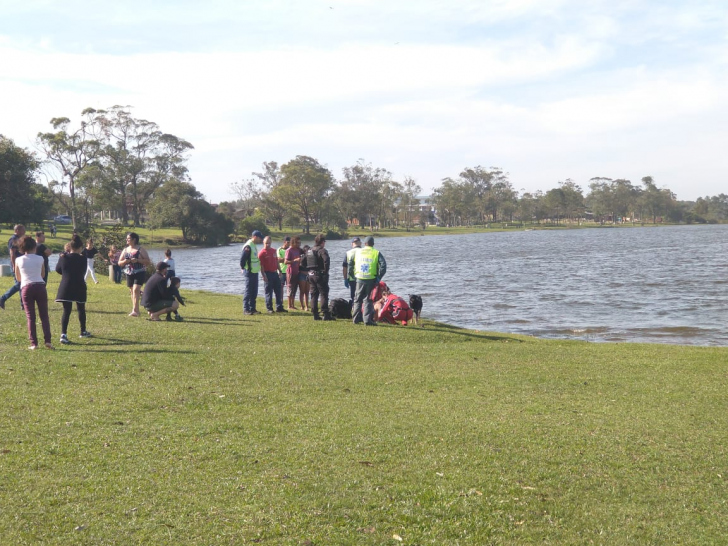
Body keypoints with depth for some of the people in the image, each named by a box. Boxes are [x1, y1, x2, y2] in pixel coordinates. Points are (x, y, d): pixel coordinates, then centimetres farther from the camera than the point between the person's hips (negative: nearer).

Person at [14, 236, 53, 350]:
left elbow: (18, 278, 12)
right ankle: (47, 341, -5)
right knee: (44, 316, 6)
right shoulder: (40, 259, 2)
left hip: (26, 288, 0)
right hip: (40, 286, 0)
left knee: (30, 317, 5)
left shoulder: (18, 260, 2)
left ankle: (33, 343, 1)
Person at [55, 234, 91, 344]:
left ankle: (63, 334, -15)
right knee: (81, 309, 18)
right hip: (79, 288, -1)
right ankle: (83, 331, 33)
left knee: (66, 311, 0)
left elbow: (58, 270, 11)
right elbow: (83, 273, 4)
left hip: (65, 288, 1)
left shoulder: (63, 257, -3)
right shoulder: (82, 259, -8)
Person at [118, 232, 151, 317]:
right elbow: (119, 263, 15)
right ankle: (136, 310, 17)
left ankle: (135, 310, -25)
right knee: (132, 291, 9)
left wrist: (138, 260, -20)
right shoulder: (125, 250, 12)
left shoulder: (140, 249, -3)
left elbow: (148, 261, -6)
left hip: (139, 273, -6)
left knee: (136, 290, -19)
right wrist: (125, 261, -8)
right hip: (129, 274, 6)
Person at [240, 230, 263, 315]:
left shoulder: (254, 246, 14)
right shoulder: (248, 247, -18)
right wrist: (243, 268, -11)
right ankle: (246, 309, -1)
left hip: (254, 272, 9)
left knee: (254, 292, 12)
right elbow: (242, 259, -21)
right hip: (249, 273, -9)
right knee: (247, 291, -5)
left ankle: (252, 308, 18)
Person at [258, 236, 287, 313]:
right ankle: (269, 308, 4)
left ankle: (279, 307, 14)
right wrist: (264, 275, -18)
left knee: (278, 291, 8)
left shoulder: (274, 251, 13)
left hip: (275, 273, 7)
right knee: (269, 292, -2)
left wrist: (279, 271, 14)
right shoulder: (262, 253, -7)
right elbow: (261, 265, -11)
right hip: (268, 274, -7)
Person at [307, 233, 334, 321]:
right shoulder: (322, 250, -11)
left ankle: (315, 315, 9)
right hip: (320, 275, -7)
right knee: (324, 294, -5)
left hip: (311, 275, 7)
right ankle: (326, 314, -11)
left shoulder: (309, 251, 15)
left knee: (314, 295, 10)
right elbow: (326, 260, -29)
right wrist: (326, 271, -18)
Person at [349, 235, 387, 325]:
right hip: (371, 280, -2)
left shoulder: (358, 252, 10)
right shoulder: (376, 253, 0)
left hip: (360, 279, 2)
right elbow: (383, 265, -10)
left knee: (357, 299, 14)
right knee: (368, 300, 3)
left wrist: (351, 274, 22)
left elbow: (350, 263, 16)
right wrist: (379, 277, -5)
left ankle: (356, 319, 15)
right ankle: (367, 320, -2)